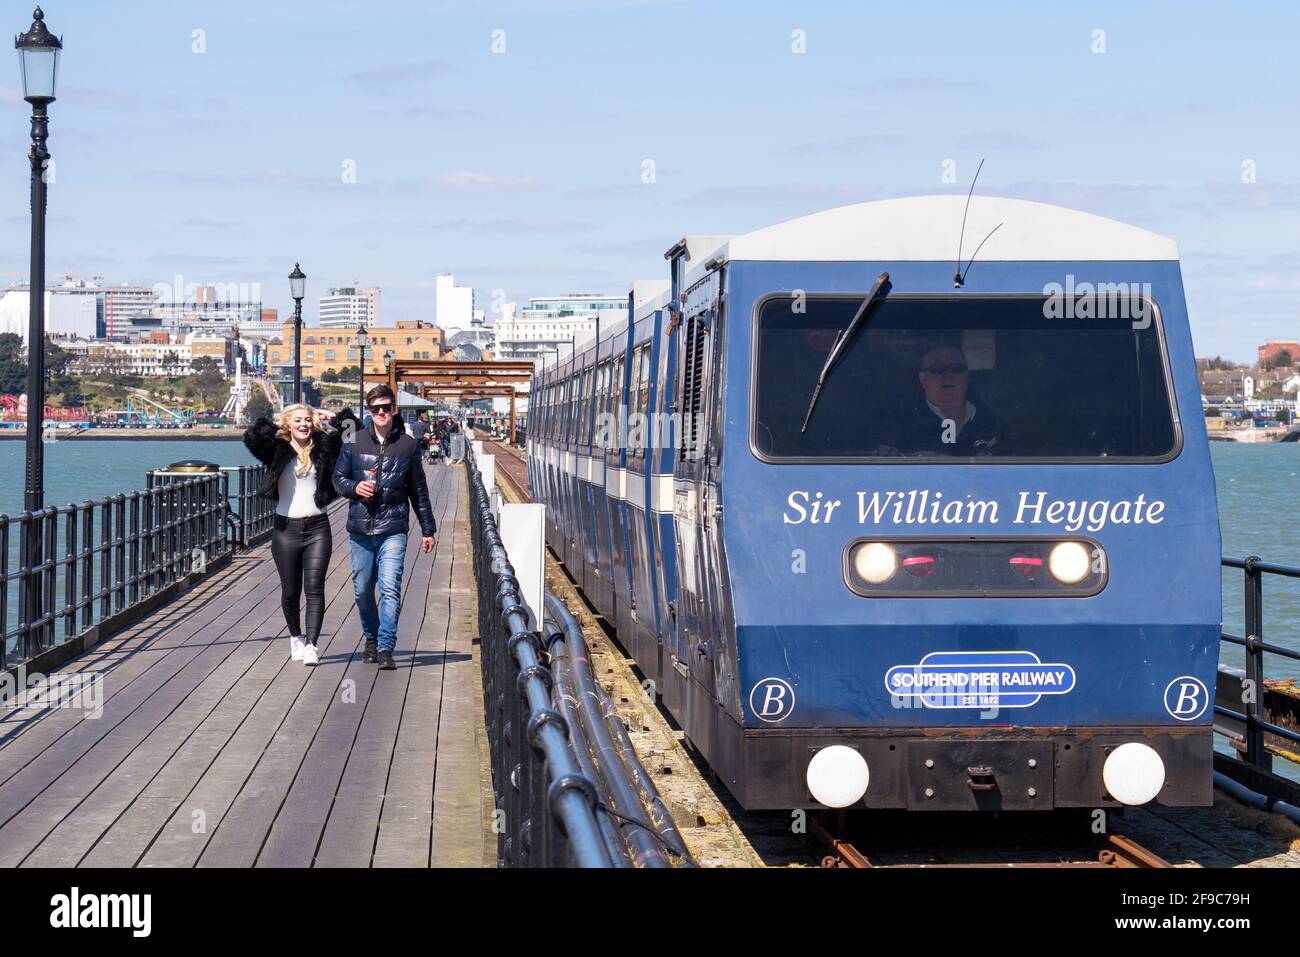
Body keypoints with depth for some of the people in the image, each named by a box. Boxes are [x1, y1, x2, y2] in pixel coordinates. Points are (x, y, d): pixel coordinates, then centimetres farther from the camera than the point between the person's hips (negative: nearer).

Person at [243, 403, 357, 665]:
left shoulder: (323, 449, 4)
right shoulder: (278, 451, 2)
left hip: (317, 527, 0)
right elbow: (252, 437, -14)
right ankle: (296, 637, 30)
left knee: (315, 588, -8)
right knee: (290, 591, 9)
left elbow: (350, 428, -1)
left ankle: (311, 644, -10)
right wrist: (275, 425, -2)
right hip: (286, 528, 0)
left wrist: (324, 418, 3)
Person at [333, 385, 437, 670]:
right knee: (362, 590, 9)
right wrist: (354, 487, -10)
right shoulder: (355, 442, 6)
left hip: (393, 529, -2)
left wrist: (427, 529, 13)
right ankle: (371, 638, 30)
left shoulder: (407, 444, 5)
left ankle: (386, 648, -15)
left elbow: (418, 490, 11)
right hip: (360, 528, 2)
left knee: (390, 588, -14)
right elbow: (338, 477, 13)